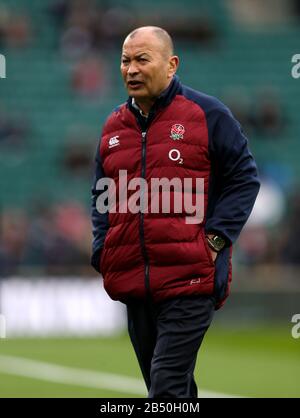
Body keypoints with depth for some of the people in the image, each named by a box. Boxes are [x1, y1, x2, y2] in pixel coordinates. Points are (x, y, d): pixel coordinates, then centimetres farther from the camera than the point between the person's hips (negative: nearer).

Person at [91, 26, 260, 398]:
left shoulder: (208, 115, -1)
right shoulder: (113, 126, 14)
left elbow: (244, 180, 1)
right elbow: (101, 197, 23)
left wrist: (215, 240, -9)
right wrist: (102, 253, 8)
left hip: (191, 280, -6)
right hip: (132, 282, 6)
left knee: (167, 385, -14)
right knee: (172, 390, 15)